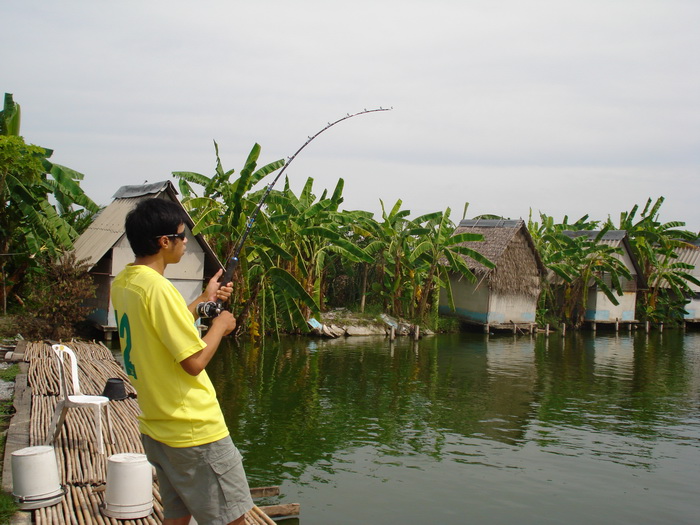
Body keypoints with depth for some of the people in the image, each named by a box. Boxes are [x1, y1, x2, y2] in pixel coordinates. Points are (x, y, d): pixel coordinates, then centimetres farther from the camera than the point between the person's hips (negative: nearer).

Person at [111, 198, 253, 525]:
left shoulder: (122, 284, 6)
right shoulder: (157, 287, -22)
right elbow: (194, 361, -22)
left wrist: (203, 300, 18)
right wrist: (220, 325, -6)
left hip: (155, 428, 9)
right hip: (194, 430, -9)